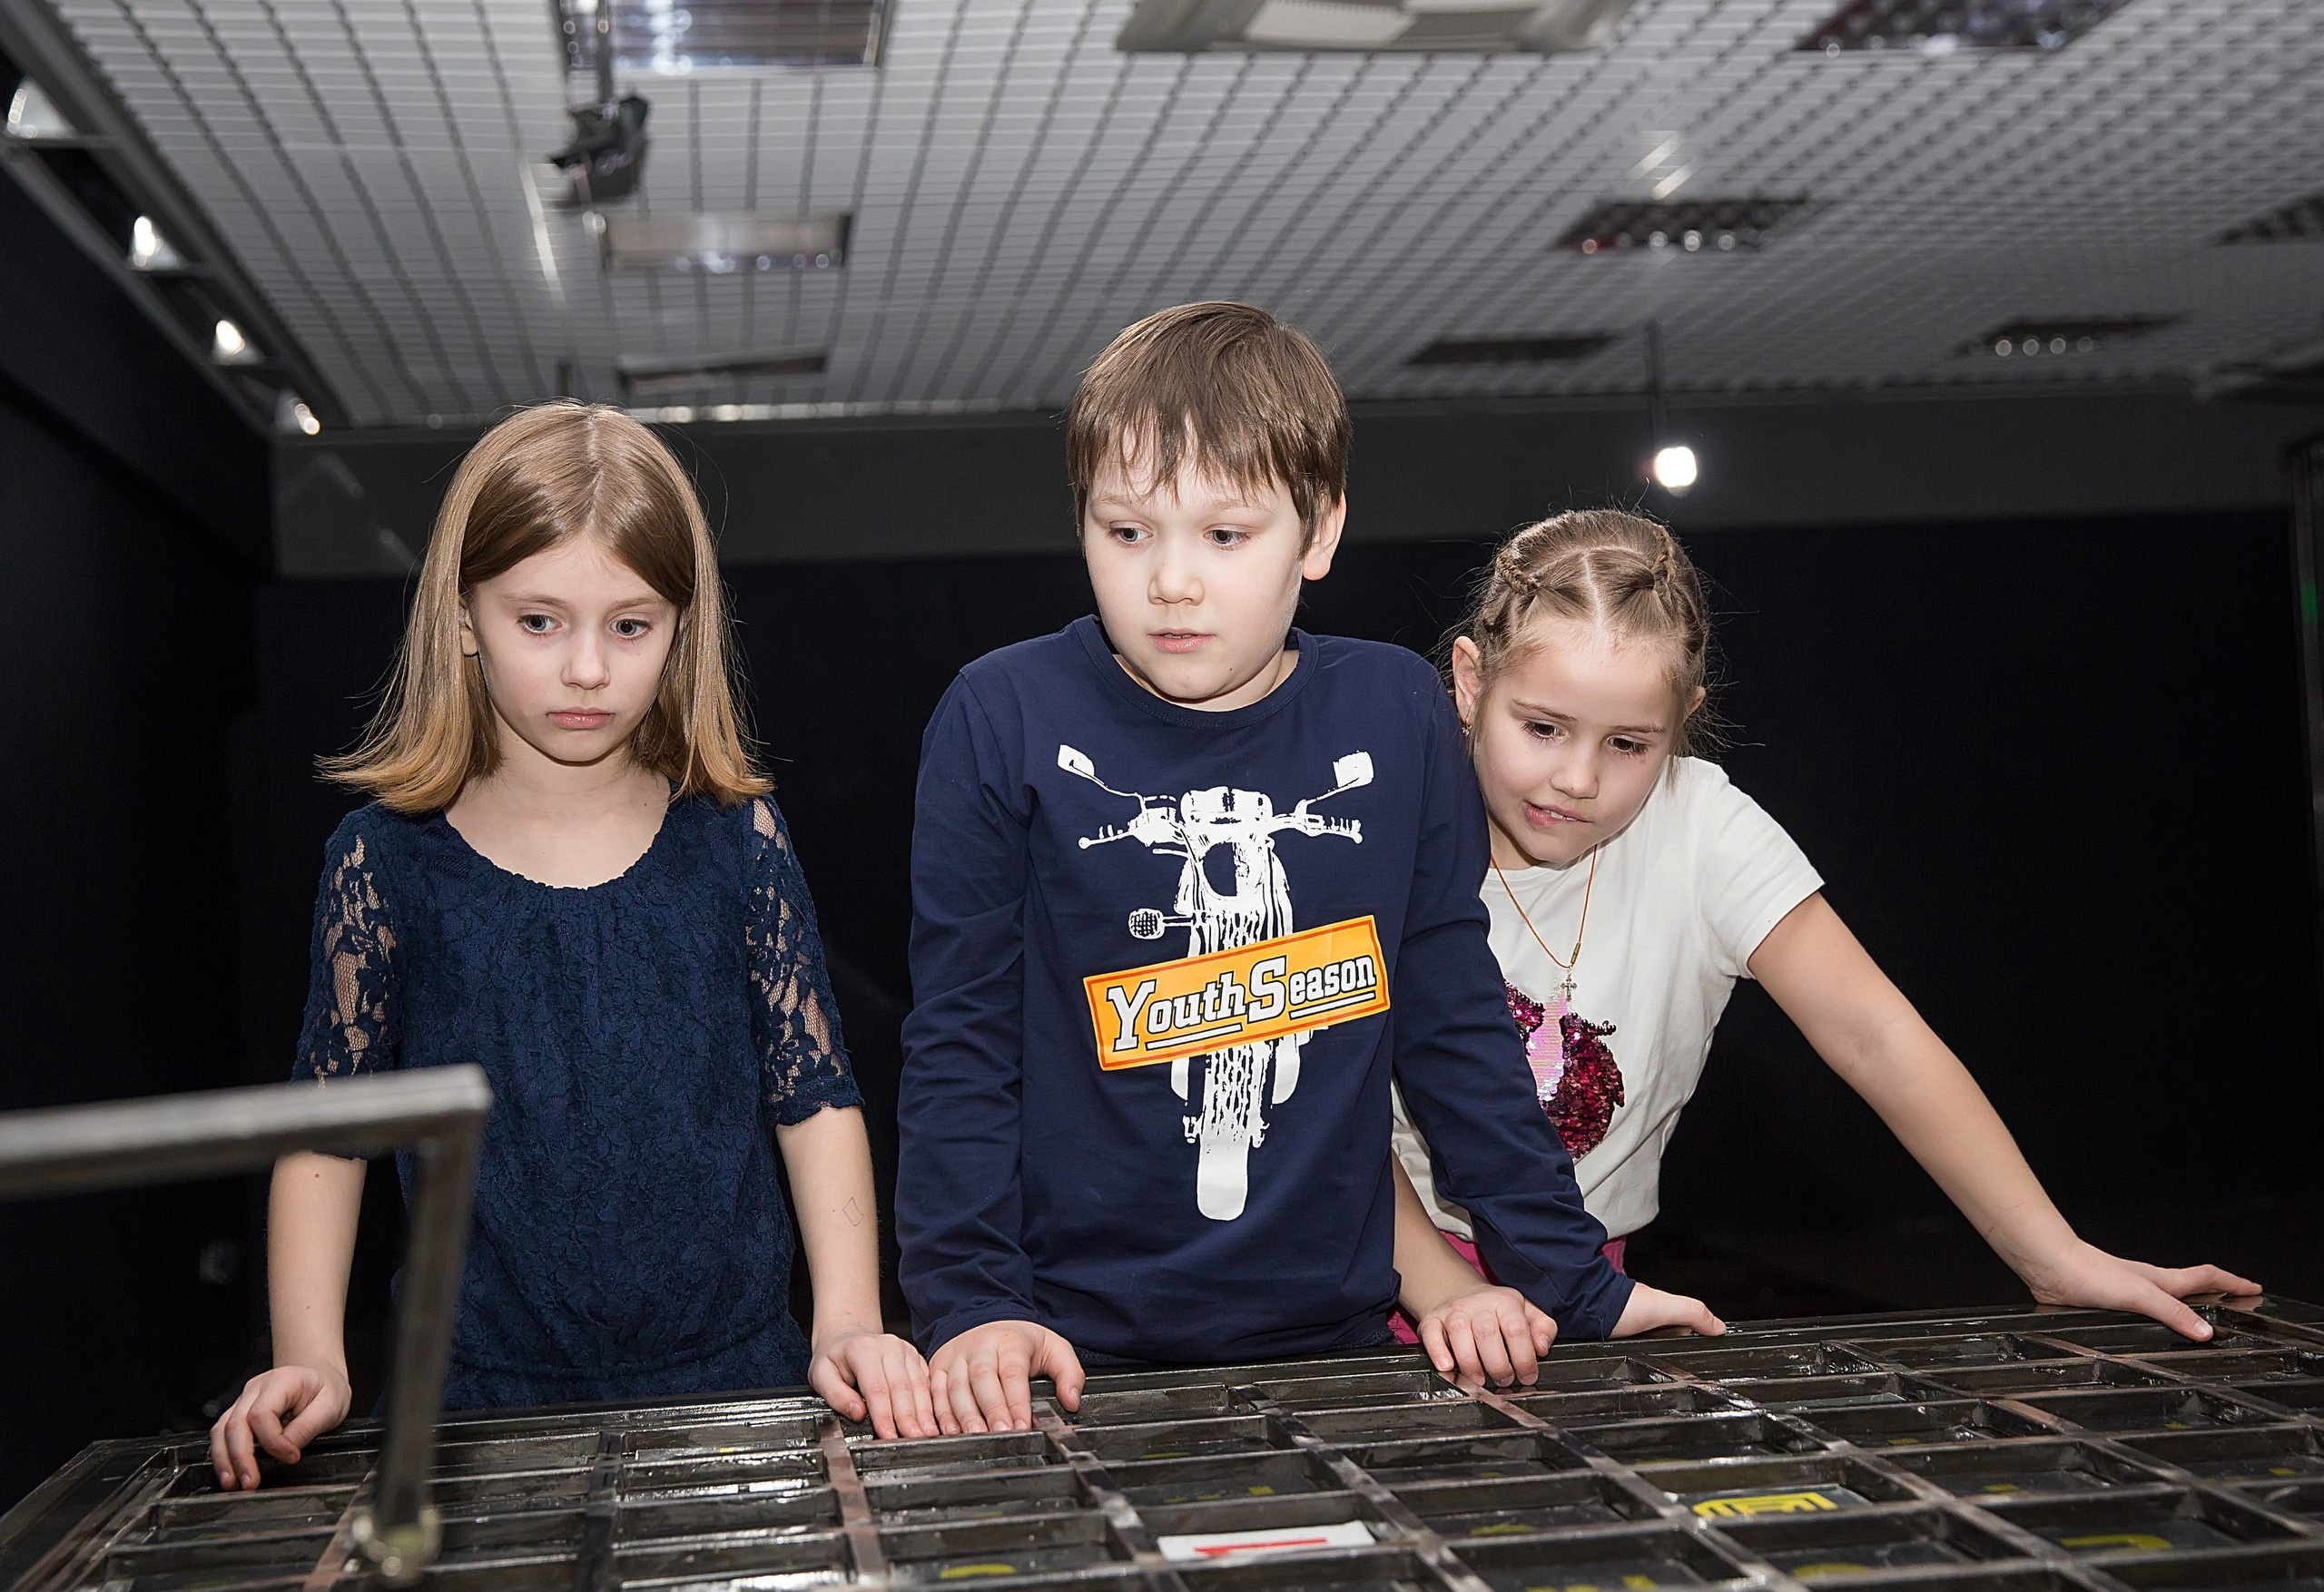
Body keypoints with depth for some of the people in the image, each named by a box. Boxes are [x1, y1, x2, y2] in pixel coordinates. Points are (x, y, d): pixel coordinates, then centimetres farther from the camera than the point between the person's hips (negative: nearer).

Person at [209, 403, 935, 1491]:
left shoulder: (734, 839, -1)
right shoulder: (387, 861, -2)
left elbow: (816, 1098, 0)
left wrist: (848, 1322, -10)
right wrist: (309, 1361, -9)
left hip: (736, 1384, 1)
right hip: (486, 1403, 0)